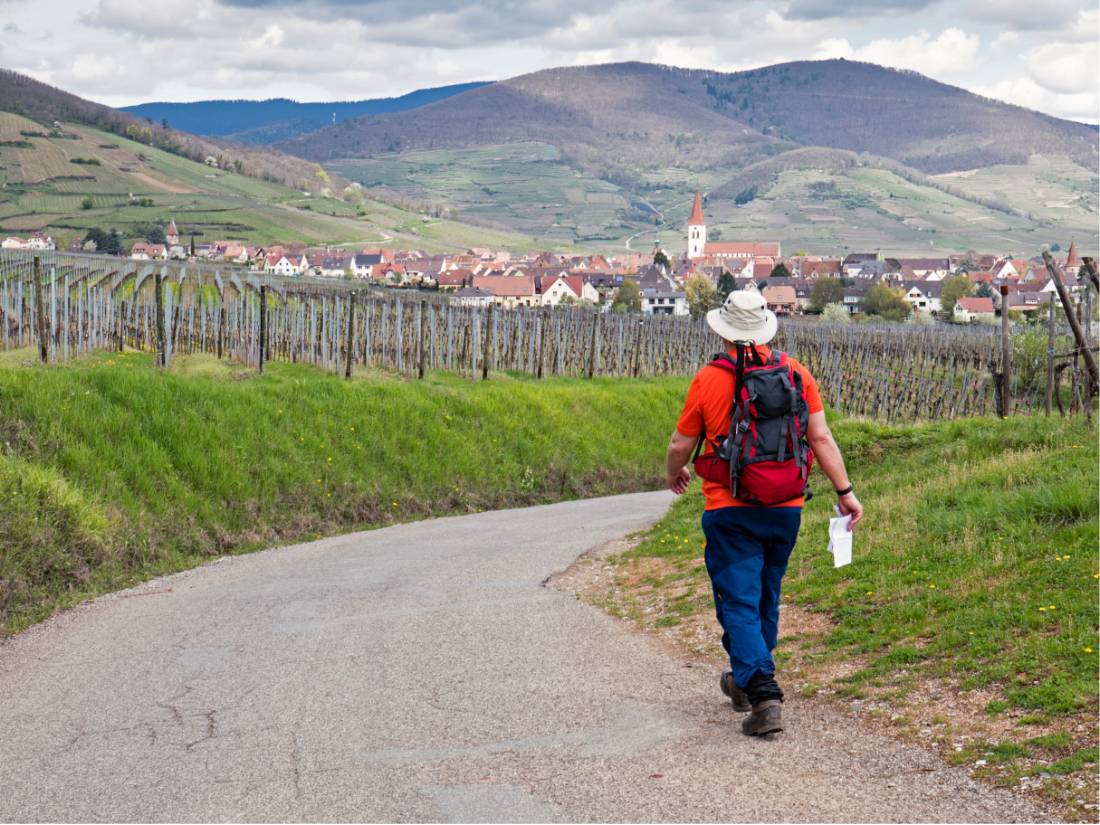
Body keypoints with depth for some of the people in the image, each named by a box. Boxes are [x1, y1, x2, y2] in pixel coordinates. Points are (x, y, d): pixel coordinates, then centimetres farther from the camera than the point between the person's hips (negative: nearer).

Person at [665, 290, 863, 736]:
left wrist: (675, 475, 22)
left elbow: (680, 445, 2)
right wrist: (845, 491, 4)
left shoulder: (709, 379, -7)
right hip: (786, 509, 4)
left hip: (730, 510, -4)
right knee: (766, 599, 19)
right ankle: (745, 681, 36)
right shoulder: (796, 373, 0)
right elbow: (821, 438, -2)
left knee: (739, 603, -2)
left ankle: (763, 694, -17)